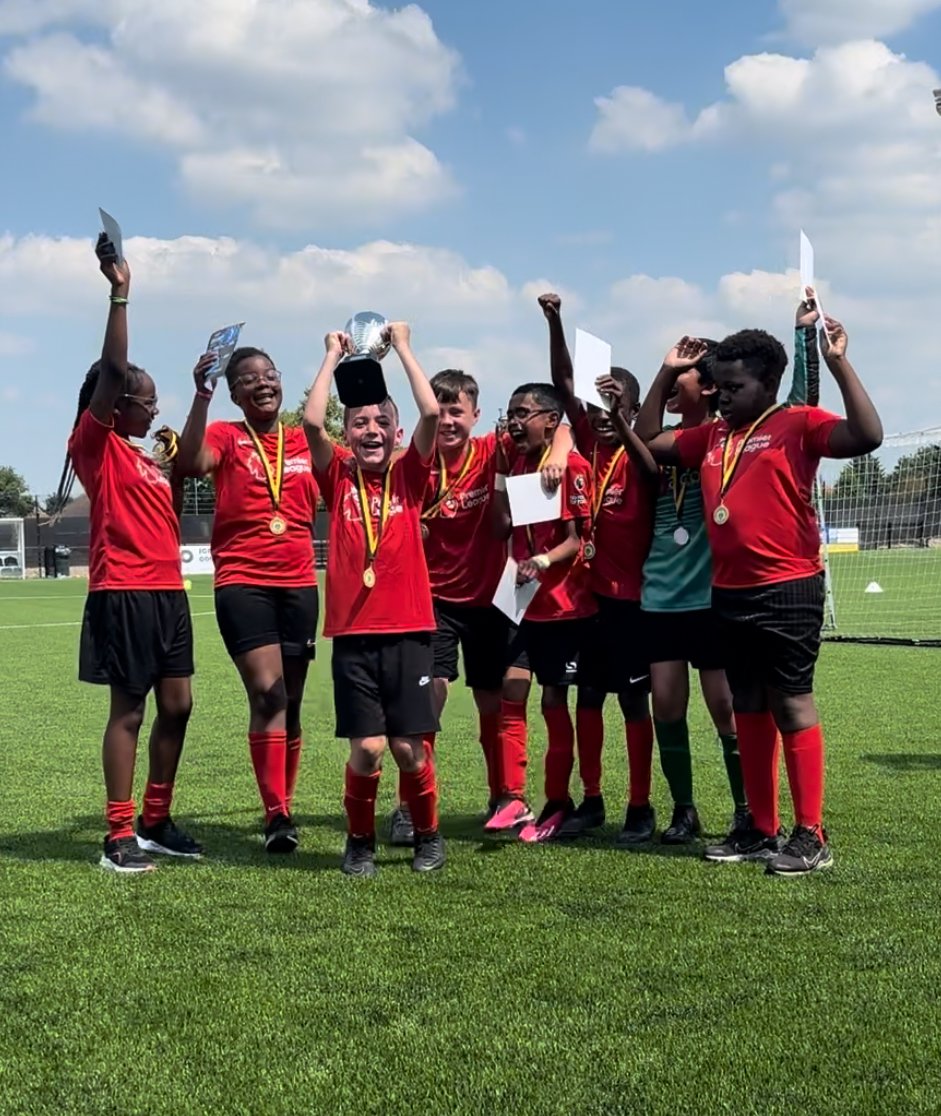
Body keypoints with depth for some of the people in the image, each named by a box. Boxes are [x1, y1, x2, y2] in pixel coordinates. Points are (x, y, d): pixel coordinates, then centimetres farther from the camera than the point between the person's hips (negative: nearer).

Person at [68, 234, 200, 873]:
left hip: (167, 591, 8)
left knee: (177, 705, 9)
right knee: (130, 709, -5)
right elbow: (113, 371, -15)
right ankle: (119, 837, 1)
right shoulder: (96, 444, -4)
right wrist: (120, 294, -21)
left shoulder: (145, 457, 19)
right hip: (124, 592, -8)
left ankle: (156, 823, 19)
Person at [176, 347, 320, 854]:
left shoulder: (304, 442, 10)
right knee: (266, 693, -16)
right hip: (242, 582, -4)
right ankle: (276, 816, -14)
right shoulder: (226, 436, -1)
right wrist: (201, 395, -29)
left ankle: (283, 808, 22)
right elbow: (192, 463, -21)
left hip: (298, 583, 4)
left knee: (290, 702, 10)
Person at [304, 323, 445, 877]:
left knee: (409, 747, 0)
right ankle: (360, 840, 18)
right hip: (354, 633, 0)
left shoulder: (409, 475, 5)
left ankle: (428, 834, 25)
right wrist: (335, 355, -1)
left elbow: (431, 413, -9)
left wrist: (403, 346, -1)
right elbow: (312, 421, -11)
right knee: (368, 748, -5)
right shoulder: (339, 477, 5)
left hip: (409, 630, 0)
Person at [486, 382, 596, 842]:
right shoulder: (516, 463, 10)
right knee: (510, 693, -3)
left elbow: (575, 539, -16)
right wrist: (501, 472, 3)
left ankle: (557, 804, 13)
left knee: (554, 701, 2)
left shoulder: (571, 465, -12)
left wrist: (543, 561, -30)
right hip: (522, 599, 6)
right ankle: (512, 799, 2)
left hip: (563, 601, -6)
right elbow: (503, 526, 10)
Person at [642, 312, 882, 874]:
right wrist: (668, 374, 17)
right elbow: (649, 443, 24)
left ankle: (811, 835, 2)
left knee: (791, 705, -4)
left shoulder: (798, 423, -6)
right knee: (749, 712, 12)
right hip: (730, 593, 7)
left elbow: (867, 436, -20)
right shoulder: (713, 436, 14)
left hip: (787, 590, -7)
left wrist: (839, 363, -22)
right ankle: (761, 829, 21)